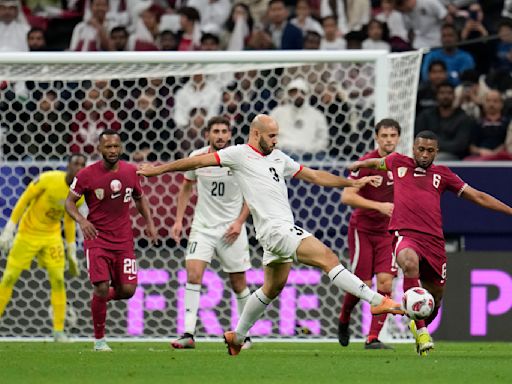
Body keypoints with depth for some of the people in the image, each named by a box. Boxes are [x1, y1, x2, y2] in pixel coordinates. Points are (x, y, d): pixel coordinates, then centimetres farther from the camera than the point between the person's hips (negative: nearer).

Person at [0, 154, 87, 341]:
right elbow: (23, 201, -13)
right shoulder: (48, 179, -21)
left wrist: (71, 251, 12)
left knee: (58, 280, -6)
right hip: (28, 233, -3)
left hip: (52, 237, 3)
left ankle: (59, 331, -1)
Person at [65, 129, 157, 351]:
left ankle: (101, 298, 30)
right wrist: (81, 220, -21)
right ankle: (99, 339, 4)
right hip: (97, 238, -3)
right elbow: (69, 202, -1)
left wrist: (149, 222, 6)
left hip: (123, 240, 3)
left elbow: (140, 198, 20)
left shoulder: (130, 171, 4)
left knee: (128, 290, -6)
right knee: (102, 287, -14)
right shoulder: (87, 175, -7)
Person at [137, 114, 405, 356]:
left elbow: (314, 176, 24)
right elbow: (199, 161, 0)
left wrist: (352, 183, 20)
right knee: (328, 258, -19)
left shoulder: (278, 158, 18)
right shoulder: (239, 154, -3)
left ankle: (237, 336, 30)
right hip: (274, 227, -9)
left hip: (285, 229, 9)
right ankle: (376, 300, -25)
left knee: (272, 288, 18)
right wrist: (159, 169, -1)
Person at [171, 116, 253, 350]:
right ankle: (188, 334, -18)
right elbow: (186, 188, 13)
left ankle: (246, 334, 21)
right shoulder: (197, 158, -3)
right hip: (202, 226, 1)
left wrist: (239, 222, -8)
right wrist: (179, 220, 6)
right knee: (193, 274, -16)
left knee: (238, 284, 5)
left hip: (231, 229, -1)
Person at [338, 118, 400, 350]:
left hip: (387, 231, 4)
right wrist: (379, 206, -27)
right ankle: (344, 320, 26)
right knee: (363, 284, -6)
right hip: (362, 229, -4)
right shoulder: (366, 163, -15)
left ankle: (373, 338, -6)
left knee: (385, 282, -10)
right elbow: (347, 197, -20)